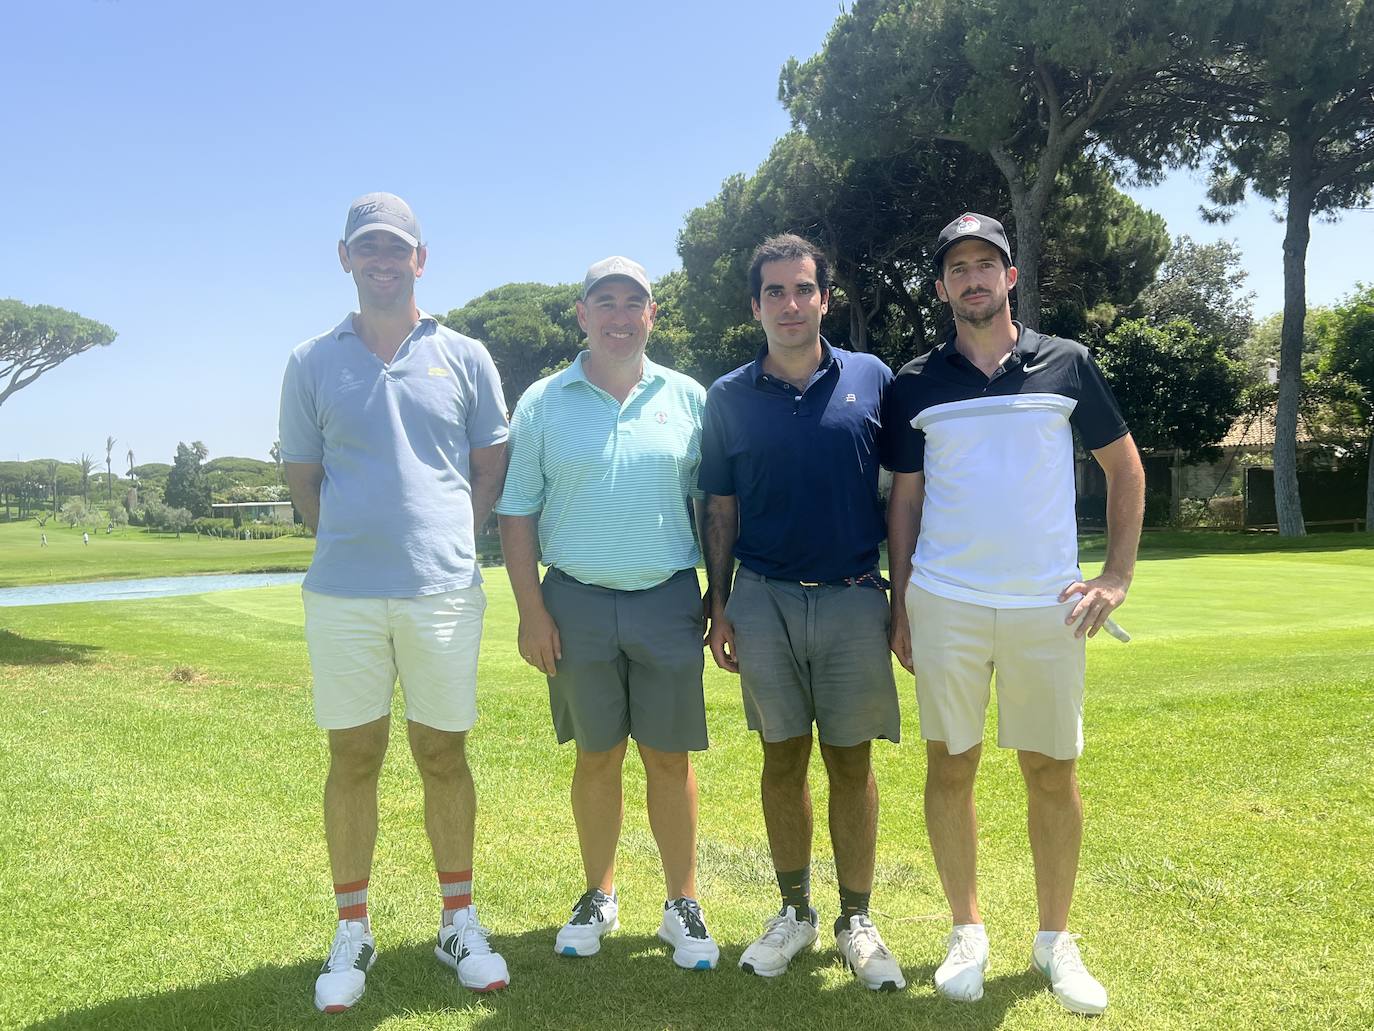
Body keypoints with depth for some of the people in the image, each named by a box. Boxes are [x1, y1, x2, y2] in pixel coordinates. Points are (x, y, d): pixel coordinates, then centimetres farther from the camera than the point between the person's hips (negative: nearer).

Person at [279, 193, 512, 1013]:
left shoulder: (464, 357, 7)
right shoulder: (312, 363, 7)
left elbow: (492, 467, 11)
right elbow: (304, 479, 12)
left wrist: (442, 535, 4)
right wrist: (354, 538, 6)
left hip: (443, 590, 0)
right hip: (342, 596, 1)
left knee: (444, 755, 9)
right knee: (353, 759, 9)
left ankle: (460, 924, 24)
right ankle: (352, 933, 23)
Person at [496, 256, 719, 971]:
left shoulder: (687, 399, 5)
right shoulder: (543, 403, 3)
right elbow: (516, 512, 2)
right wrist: (531, 611, -4)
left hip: (668, 599, 1)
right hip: (578, 601, 0)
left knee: (669, 756, 5)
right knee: (597, 755, 10)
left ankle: (682, 906, 20)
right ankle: (598, 897, 27)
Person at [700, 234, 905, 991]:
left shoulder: (872, 380, 2)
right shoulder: (729, 397, 5)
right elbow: (720, 509, 8)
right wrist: (719, 606, 4)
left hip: (854, 597, -1)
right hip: (764, 600, 1)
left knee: (851, 762, 6)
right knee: (782, 759, 9)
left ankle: (857, 922, 20)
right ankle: (793, 912, 25)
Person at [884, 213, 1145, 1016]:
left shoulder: (1068, 365, 4)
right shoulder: (917, 385, 5)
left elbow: (1125, 467, 11)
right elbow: (904, 501, 9)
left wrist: (1118, 577, 4)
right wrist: (901, 605, 5)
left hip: (1048, 608, 0)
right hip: (946, 607, 0)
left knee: (1053, 773, 6)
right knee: (951, 767, 6)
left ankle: (1056, 940, 24)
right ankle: (968, 932, 23)